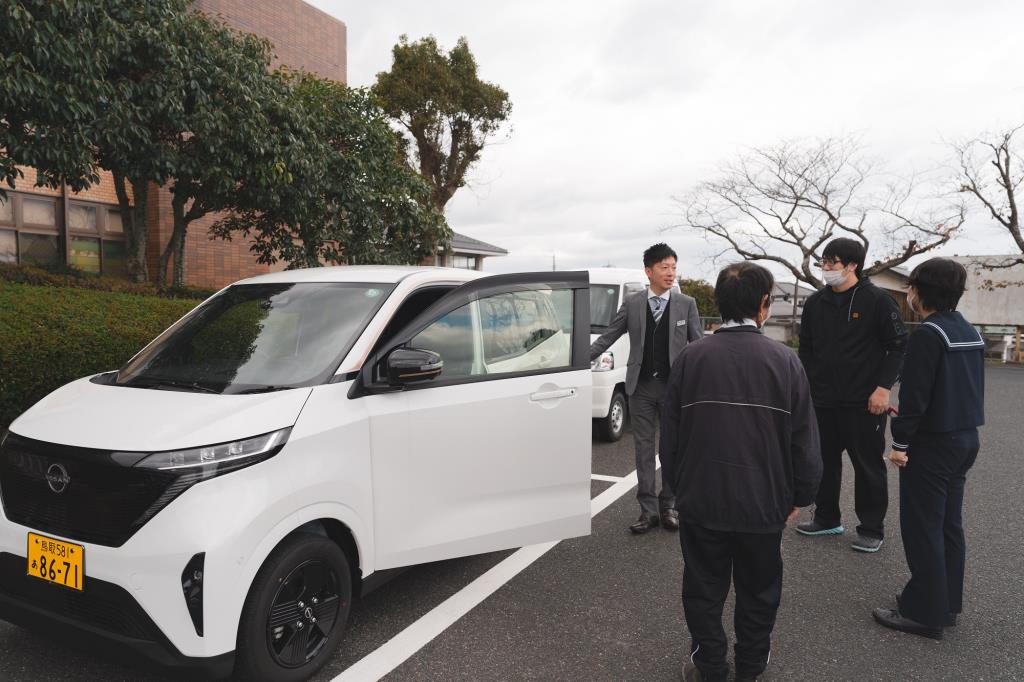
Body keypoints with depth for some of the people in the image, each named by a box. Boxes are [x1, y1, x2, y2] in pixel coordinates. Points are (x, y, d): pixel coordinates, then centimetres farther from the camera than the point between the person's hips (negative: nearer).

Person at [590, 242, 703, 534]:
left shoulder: (687, 304, 1)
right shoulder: (631, 303, 2)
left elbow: (699, 344, 2)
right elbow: (607, 337, 5)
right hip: (641, 387, 1)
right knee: (644, 448, 6)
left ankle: (668, 506, 23)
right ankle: (648, 510, 15)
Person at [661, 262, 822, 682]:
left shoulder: (691, 358, -9)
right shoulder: (784, 361, -11)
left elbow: (670, 434, -3)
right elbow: (804, 439, -6)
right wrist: (799, 496, 8)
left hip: (700, 500, 0)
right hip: (763, 502, 1)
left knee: (704, 588, 16)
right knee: (759, 589, 21)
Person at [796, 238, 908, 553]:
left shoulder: (877, 300, -7)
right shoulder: (815, 303, 7)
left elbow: (898, 346, -7)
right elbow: (806, 350, 14)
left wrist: (883, 387, -13)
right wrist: (806, 386, 8)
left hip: (865, 403, -5)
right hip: (823, 401, 5)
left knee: (869, 465, 5)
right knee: (824, 462, 13)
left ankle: (872, 529, 18)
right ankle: (827, 519, 28)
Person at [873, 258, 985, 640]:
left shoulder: (928, 334, -19)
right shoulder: (970, 332, 10)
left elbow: (915, 395, -21)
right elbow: (972, 387, 17)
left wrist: (901, 443, -14)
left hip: (932, 444, -9)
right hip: (966, 439, 9)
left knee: (922, 529, -1)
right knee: (948, 525, 16)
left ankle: (925, 613, 7)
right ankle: (947, 605, 25)